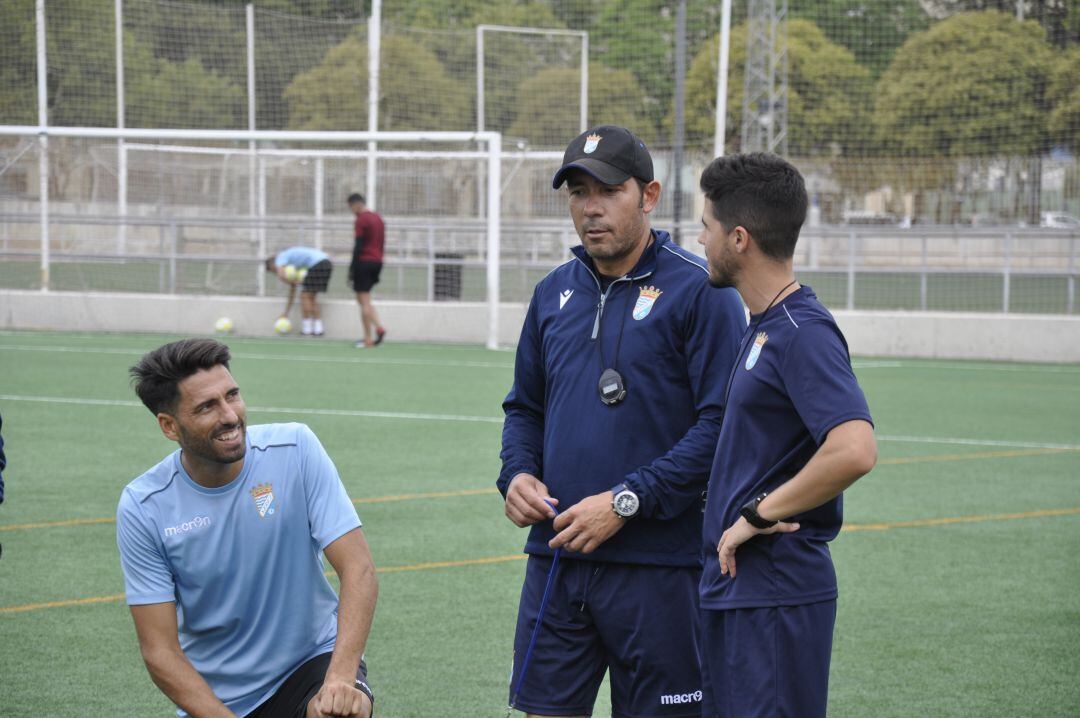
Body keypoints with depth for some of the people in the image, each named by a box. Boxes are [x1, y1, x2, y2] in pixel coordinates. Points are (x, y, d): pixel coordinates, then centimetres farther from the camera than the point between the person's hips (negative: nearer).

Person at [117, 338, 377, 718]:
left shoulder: (295, 448, -12)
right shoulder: (142, 508, -12)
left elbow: (358, 569, -16)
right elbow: (160, 651, -11)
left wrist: (341, 678, -30)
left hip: (312, 662, -2)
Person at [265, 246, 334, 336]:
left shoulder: (280, 258, 6)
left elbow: (281, 276, -15)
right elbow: (292, 289, 34)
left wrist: (296, 281, 2)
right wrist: (286, 312, 35)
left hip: (317, 264, -9)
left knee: (304, 296, -1)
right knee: (311, 297, 16)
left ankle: (306, 329, 1)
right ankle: (318, 329, 11)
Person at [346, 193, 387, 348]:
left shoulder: (361, 220, -11)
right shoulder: (378, 218, 14)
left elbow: (358, 246, -15)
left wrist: (352, 269, -12)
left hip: (364, 262, -8)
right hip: (377, 262, 8)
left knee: (364, 301, -4)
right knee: (364, 299, 17)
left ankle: (368, 339, -9)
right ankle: (378, 327, 3)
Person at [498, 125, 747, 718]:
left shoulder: (697, 290, -7)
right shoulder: (554, 292, 13)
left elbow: (722, 422, -13)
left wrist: (626, 502, -18)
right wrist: (517, 474, 3)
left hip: (658, 566, -5)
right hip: (556, 556, 5)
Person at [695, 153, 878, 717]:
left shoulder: (802, 332, -17)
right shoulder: (762, 326, 14)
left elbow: (854, 451, -30)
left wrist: (757, 515, -21)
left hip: (777, 596, -10)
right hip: (730, 586, 10)